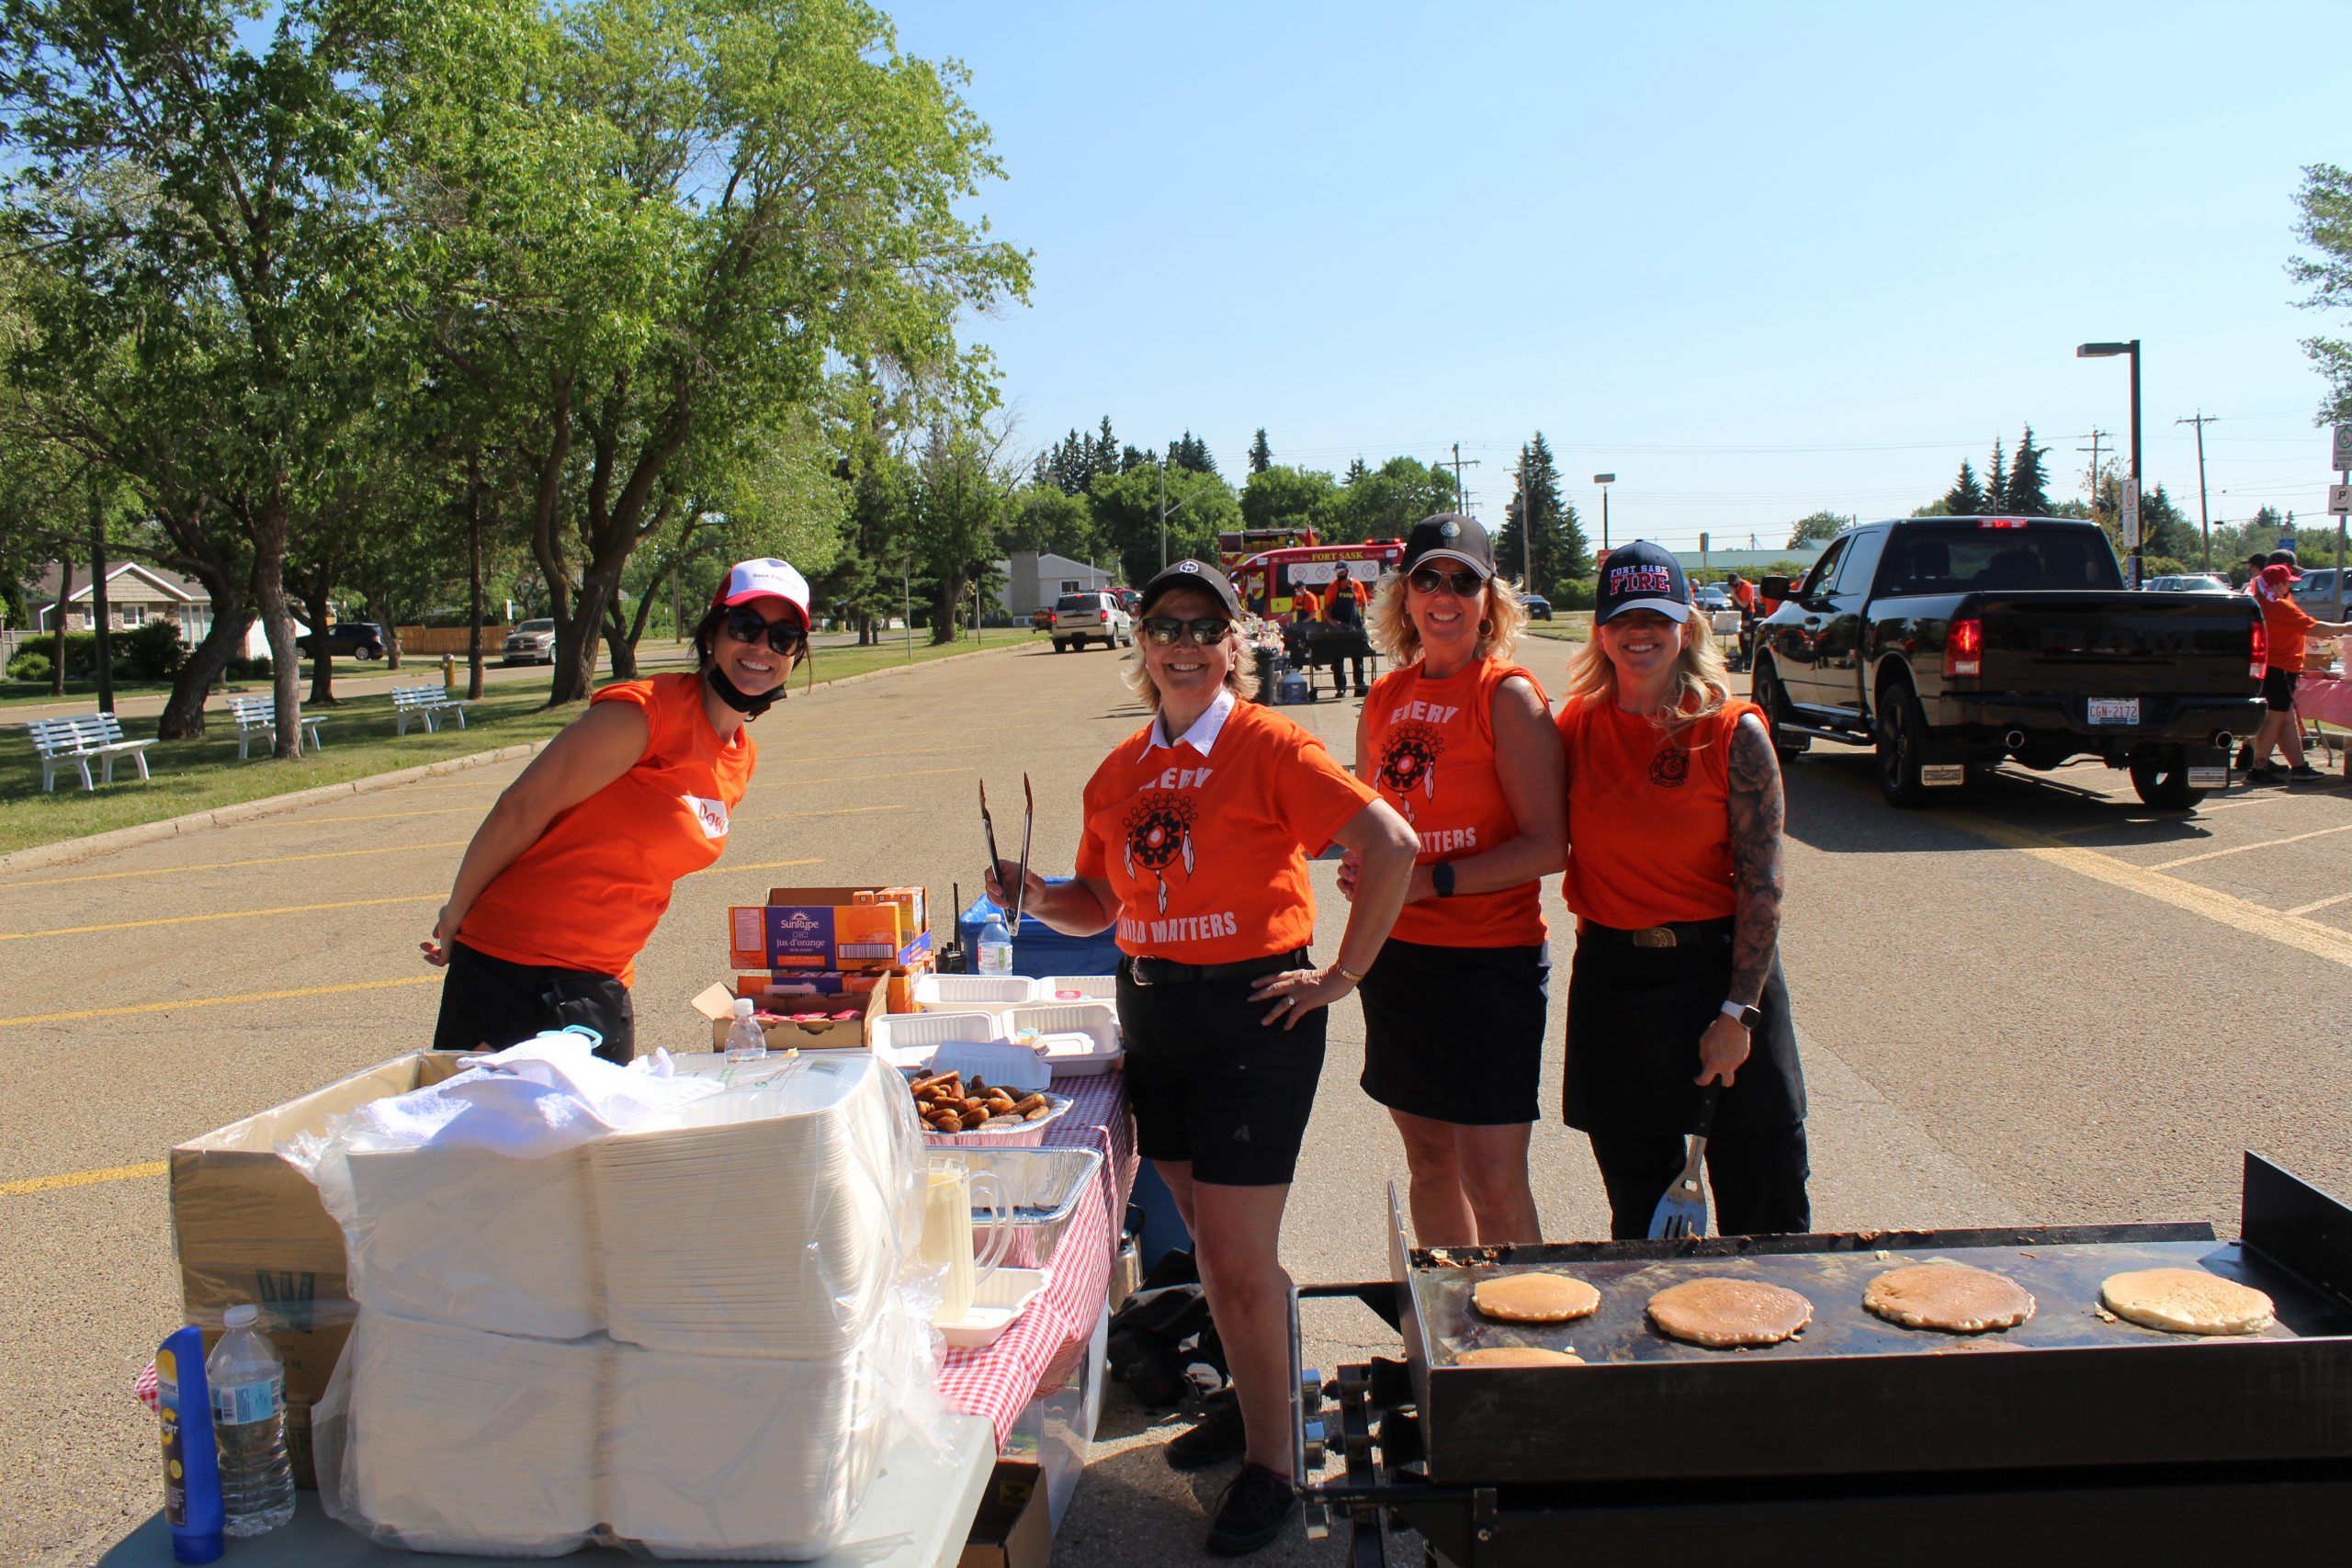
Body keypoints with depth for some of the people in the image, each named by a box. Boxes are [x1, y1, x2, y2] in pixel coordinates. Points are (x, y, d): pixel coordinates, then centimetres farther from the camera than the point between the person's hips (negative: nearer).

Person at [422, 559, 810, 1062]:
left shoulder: (741, 758, 9)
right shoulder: (647, 710, -17)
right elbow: (519, 811, -14)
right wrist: (455, 918, -4)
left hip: (605, 982, 8)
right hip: (516, 969, -8)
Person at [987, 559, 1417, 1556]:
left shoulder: (1267, 747, -11)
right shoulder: (1120, 771, 8)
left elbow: (1392, 846, -17)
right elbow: (1099, 903, 17)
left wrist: (1341, 976, -14)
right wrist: (1032, 896, -3)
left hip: (1253, 1016, -6)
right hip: (1152, 1016, 6)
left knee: (1238, 1258, -2)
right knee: (1209, 1241, 18)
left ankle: (1269, 1465, 16)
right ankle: (1255, 1398, 39)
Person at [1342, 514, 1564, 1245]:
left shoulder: (1509, 696, -9)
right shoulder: (1384, 699, 9)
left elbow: (1546, 846, -14)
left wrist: (1429, 882, -19)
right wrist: (1360, 867, 0)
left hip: (1491, 958, -6)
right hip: (1398, 957, 6)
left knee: (1493, 1182, -5)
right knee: (1429, 1162, 15)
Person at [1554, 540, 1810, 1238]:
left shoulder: (1734, 732, -7)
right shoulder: (1576, 726, 3)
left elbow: (1761, 883, -8)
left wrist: (1738, 1012, -13)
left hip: (1718, 966, -3)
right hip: (1612, 979, 3)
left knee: (1764, 1218, 2)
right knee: (1636, 1218, 14)